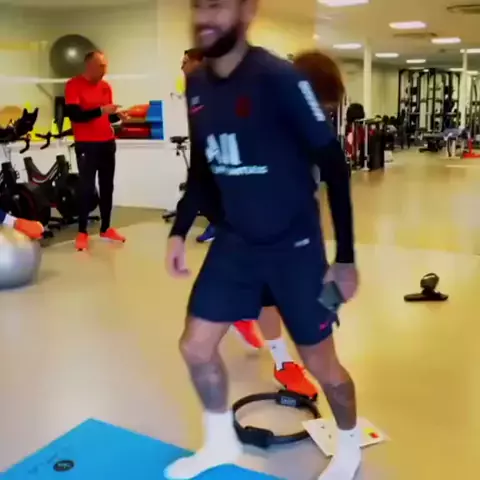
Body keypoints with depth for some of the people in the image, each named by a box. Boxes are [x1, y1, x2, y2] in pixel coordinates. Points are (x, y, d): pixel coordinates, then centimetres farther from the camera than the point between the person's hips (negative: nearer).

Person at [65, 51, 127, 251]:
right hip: (86, 144, -6)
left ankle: (106, 228, 18)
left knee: (107, 186, 8)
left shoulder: (106, 86, 10)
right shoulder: (73, 85, -7)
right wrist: (101, 110, -24)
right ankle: (82, 232, 5)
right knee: (86, 187, -4)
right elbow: (74, 114, -17)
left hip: (107, 142, 6)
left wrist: (118, 115, -5)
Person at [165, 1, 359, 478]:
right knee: (196, 346, 9)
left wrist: (345, 256, -14)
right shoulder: (196, 84, 1)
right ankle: (221, 441, 36)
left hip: (293, 243, -6)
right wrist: (179, 230, 6)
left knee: (320, 363, 6)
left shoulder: (278, 78, -20)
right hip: (234, 241, 6)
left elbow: (333, 164, -15)